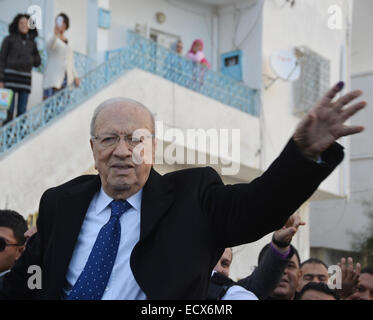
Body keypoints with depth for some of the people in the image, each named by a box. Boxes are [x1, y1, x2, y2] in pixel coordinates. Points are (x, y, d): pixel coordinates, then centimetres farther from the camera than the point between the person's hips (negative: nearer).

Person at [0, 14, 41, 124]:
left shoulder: (32, 42, 13)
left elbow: (37, 62, 16)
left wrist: (28, 58, -4)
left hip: (25, 79, 4)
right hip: (10, 76, -4)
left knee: (22, 112, -1)